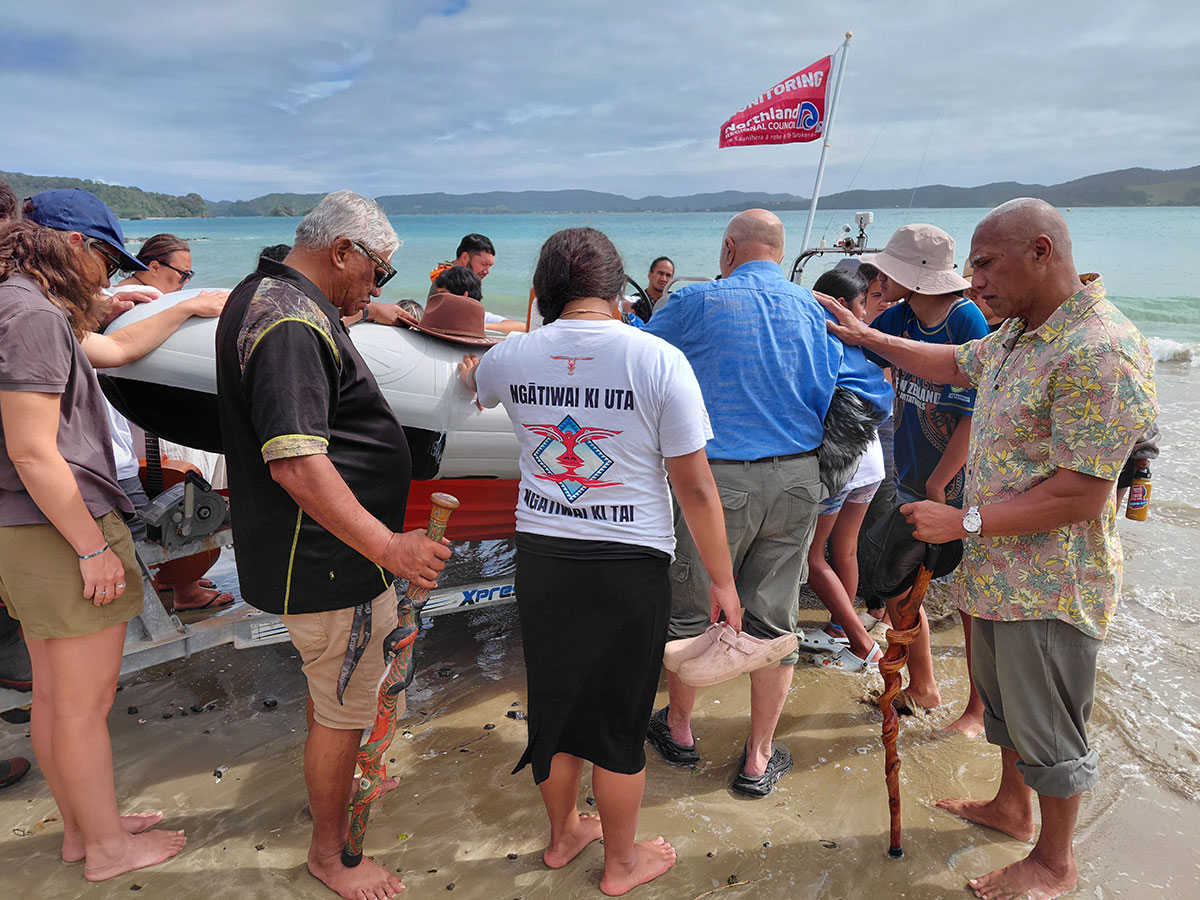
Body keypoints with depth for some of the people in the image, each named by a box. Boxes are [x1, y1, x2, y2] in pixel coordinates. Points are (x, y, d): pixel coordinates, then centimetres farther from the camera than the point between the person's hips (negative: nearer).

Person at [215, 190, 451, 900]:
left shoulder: (264, 295, 10)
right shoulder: (292, 325, -25)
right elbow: (296, 463, -33)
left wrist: (344, 317, 23)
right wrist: (388, 545, -33)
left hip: (327, 551, 11)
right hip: (328, 560, -11)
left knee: (332, 689, 28)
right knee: (345, 709, 7)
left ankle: (332, 791, 51)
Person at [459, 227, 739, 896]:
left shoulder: (514, 357, -2)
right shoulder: (658, 359, -14)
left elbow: (474, 382, 24)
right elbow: (695, 488, -13)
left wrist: (469, 371, 49)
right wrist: (723, 582, -2)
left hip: (541, 558, 4)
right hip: (630, 565, -3)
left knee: (555, 699, 22)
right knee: (621, 718, 14)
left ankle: (564, 834, 45)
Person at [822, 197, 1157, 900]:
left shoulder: (1100, 351, -25)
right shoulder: (1020, 333, 6)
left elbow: (1079, 495, -28)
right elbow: (955, 365, 26)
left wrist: (964, 521, -23)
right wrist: (867, 337, 23)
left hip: (1049, 585, -9)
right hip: (998, 570, 9)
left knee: (1047, 727, 9)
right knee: (1005, 701, 25)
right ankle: (1012, 807, 47)